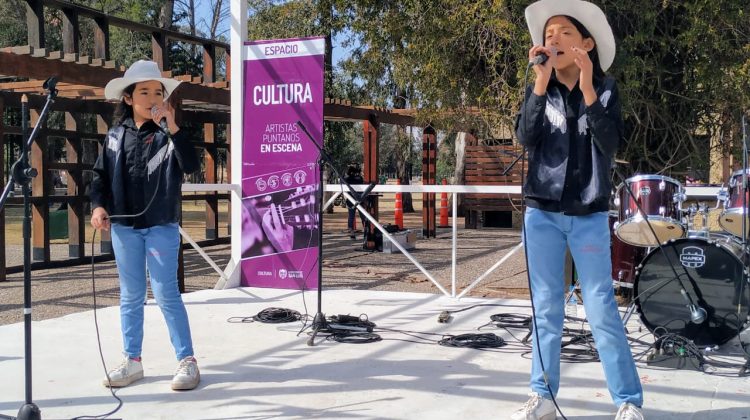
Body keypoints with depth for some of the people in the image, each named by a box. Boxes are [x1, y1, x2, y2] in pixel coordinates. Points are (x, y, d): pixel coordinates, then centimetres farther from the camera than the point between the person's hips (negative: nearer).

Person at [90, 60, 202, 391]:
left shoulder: (167, 135, -5)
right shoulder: (116, 136, 5)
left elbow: (192, 166, -19)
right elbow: (100, 174, 11)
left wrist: (172, 128, -26)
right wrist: (99, 206, -5)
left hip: (162, 227, -4)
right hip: (124, 227, 4)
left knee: (166, 294, -3)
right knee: (130, 296, 11)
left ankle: (187, 360, 6)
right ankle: (132, 360, 22)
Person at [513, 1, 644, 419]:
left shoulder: (606, 89, 1)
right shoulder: (539, 91, 5)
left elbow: (611, 145, -13)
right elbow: (526, 138, -11)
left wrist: (587, 90, -21)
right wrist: (542, 82, -19)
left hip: (589, 215, -2)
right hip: (542, 213, 2)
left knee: (602, 310, -3)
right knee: (546, 309, 5)